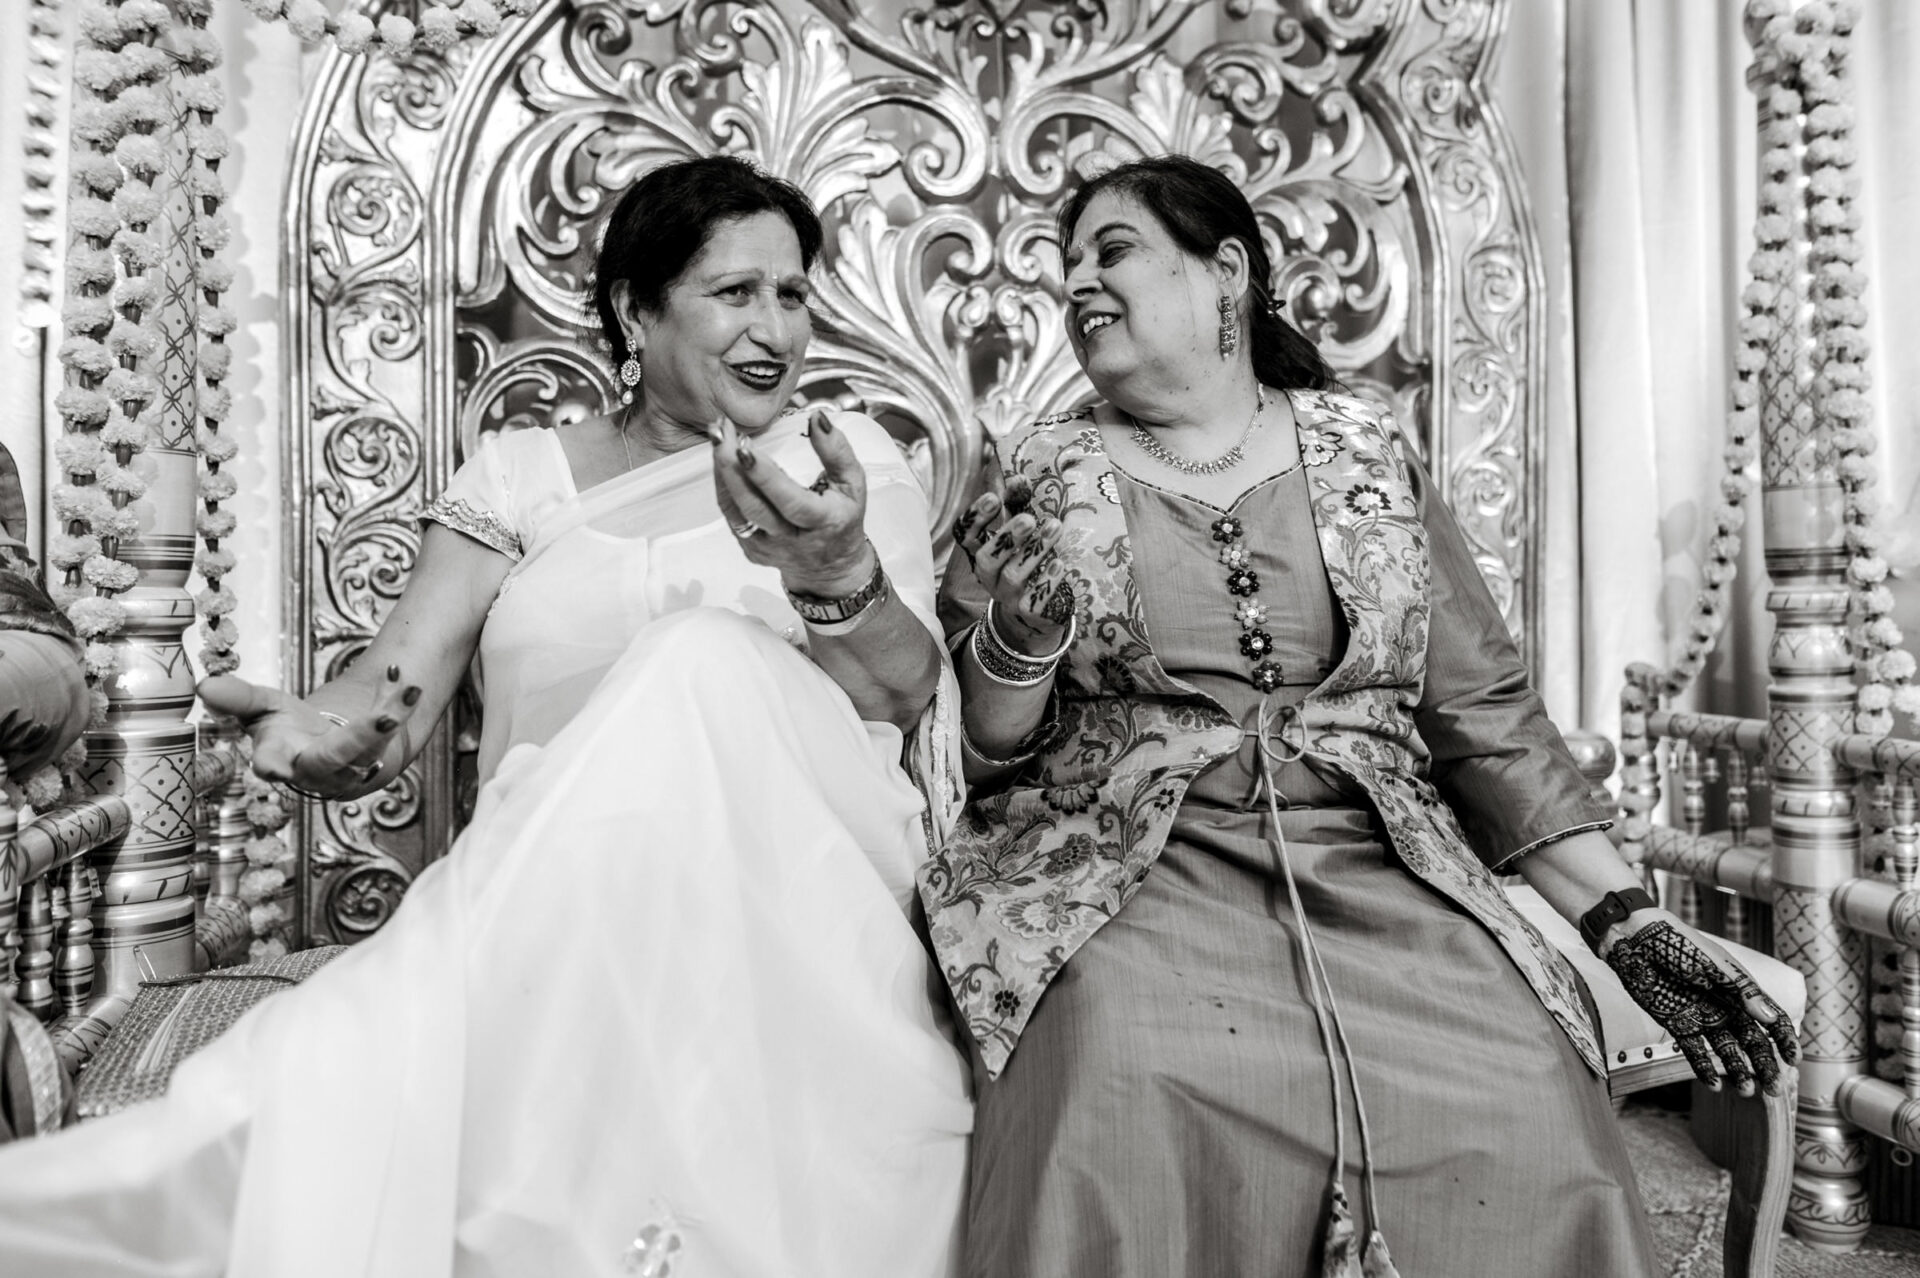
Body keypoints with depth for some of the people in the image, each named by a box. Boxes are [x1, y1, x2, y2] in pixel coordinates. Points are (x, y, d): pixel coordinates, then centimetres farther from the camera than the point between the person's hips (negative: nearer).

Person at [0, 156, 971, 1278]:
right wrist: (333, 736, -20)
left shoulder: (850, 456, 12)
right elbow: (398, 693, 5)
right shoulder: (522, 474, 14)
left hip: (794, 885, 2)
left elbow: (909, 696, -2)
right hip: (535, 905, -1)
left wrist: (839, 577, -24)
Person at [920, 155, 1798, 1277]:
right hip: (1133, 876, -1)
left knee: (1535, 1118, -22)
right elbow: (986, 747, 6)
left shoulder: (1366, 456, 11)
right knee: (1122, 1100, -31)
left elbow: (1484, 710, 9)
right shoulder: (1045, 475, 9)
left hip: (1379, 874, 2)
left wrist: (1629, 917, 1)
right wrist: (1017, 645, -16)